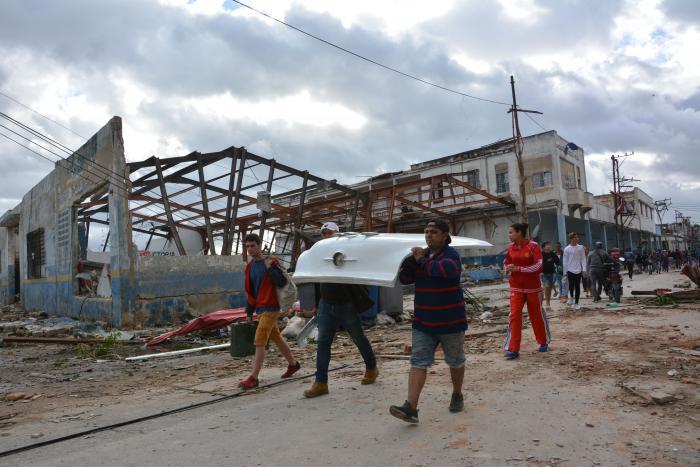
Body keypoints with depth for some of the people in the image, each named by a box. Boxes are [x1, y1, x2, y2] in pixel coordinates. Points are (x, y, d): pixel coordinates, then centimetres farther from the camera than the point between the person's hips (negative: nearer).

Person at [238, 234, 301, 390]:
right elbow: (250, 291, 17)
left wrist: (270, 267, -24)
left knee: (259, 342, -11)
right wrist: (249, 313, 17)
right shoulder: (250, 267, 11)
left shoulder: (271, 261, -9)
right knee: (276, 337, 18)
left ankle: (253, 378, -7)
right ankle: (293, 364, 34)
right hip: (260, 309, 8)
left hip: (270, 308, -8)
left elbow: (282, 282, -16)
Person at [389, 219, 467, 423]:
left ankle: (457, 395, 37)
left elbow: (447, 270, -33)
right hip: (423, 322, 4)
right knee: (418, 362, -4)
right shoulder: (421, 254, 8)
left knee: (455, 361, 14)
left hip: (450, 321, -4)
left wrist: (422, 261, -24)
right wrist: (413, 258, -11)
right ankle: (411, 407, -8)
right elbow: (404, 278, 3)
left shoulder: (451, 254, -10)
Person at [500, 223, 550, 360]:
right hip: (516, 288, 3)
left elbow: (538, 266, -19)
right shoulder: (510, 247, 2)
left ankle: (543, 342, 35)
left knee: (537, 315, 12)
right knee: (514, 316, -7)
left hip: (533, 287, -3)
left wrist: (518, 268, -24)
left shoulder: (533, 246, -12)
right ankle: (513, 349, -5)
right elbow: (506, 263, 14)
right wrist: (508, 268, -10)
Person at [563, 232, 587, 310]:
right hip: (570, 270, -1)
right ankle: (571, 297, 29)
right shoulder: (567, 249, -1)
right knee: (571, 286, -3)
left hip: (578, 270, 1)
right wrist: (565, 272, 2)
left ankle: (576, 303, 14)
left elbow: (583, 259, 4)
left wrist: (584, 269, -3)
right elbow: (565, 261, 2)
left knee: (577, 287, 4)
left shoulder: (580, 247, 3)